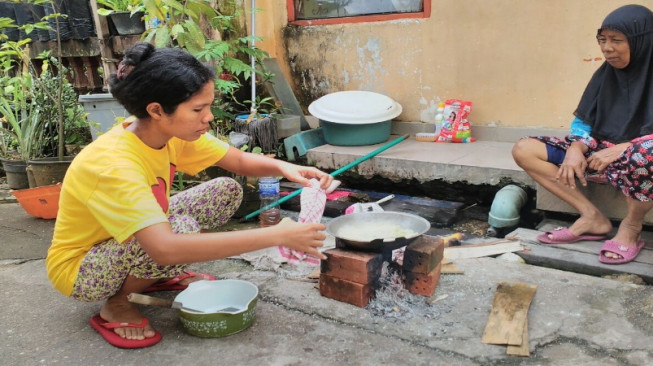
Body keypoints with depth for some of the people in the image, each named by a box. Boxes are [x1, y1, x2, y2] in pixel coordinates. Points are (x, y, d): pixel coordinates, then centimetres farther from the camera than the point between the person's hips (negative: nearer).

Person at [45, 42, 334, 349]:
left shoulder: (172, 131, -14)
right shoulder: (113, 165, -37)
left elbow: (240, 161, -5)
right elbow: (166, 248, -49)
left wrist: (283, 167, -29)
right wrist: (275, 236, -48)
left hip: (132, 240, 7)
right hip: (78, 268, -7)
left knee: (226, 191, -5)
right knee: (181, 230, -35)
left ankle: (159, 275, 11)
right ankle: (115, 306, -6)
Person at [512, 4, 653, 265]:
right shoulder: (606, 74, 8)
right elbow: (583, 122, 8)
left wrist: (623, 148, -26)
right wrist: (576, 148, -12)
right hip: (602, 151, 6)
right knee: (524, 150, -8)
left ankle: (631, 227, -14)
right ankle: (592, 217, -11)